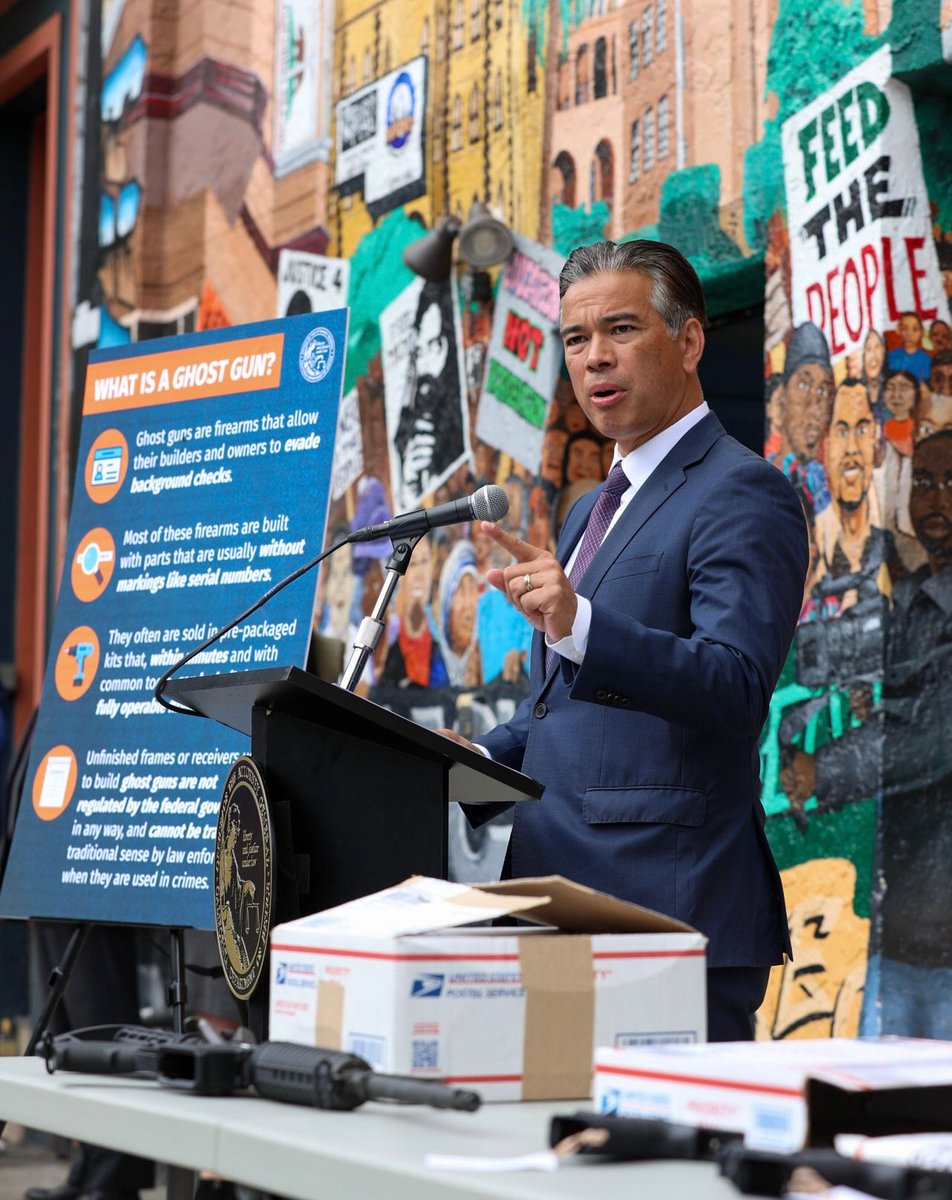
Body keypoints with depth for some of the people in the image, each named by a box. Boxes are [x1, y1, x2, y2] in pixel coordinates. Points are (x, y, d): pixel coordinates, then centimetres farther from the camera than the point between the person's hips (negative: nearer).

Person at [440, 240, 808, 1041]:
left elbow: (736, 686, -23)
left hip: (671, 911, -9)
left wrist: (578, 625, -36)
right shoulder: (596, 509, 21)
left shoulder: (742, 494, -9)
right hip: (567, 900, 9)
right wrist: (472, 760, 13)